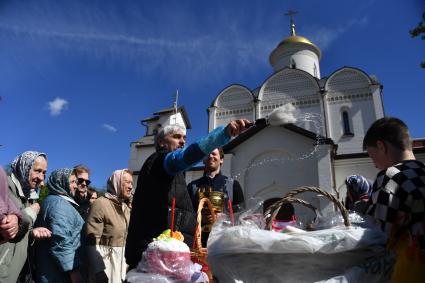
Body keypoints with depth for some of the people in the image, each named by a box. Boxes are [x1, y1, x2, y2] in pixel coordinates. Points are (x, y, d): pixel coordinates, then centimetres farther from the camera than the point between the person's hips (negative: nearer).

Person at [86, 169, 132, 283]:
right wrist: (98, 270, -22)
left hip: (123, 260, 7)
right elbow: (92, 241, -18)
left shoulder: (126, 207, 10)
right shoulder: (101, 203, -14)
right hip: (105, 259, -7)